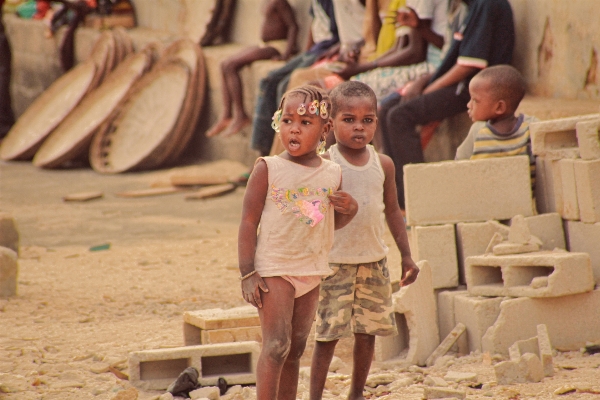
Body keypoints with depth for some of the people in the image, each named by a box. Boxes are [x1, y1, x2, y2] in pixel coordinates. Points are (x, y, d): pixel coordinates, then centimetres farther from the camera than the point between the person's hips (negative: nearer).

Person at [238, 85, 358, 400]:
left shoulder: (332, 174, 4)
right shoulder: (268, 169, -9)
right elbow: (249, 222, -8)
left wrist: (348, 210, -5)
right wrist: (248, 274, -13)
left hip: (311, 272, 5)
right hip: (274, 269, -5)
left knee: (296, 348, 10)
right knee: (276, 346, -12)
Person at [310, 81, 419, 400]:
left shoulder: (383, 165, 4)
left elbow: (392, 210, 12)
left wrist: (406, 255, 12)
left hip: (374, 261, 4)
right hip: (334, 262, -4)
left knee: (368, 331, 9)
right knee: (328, 334, -4)